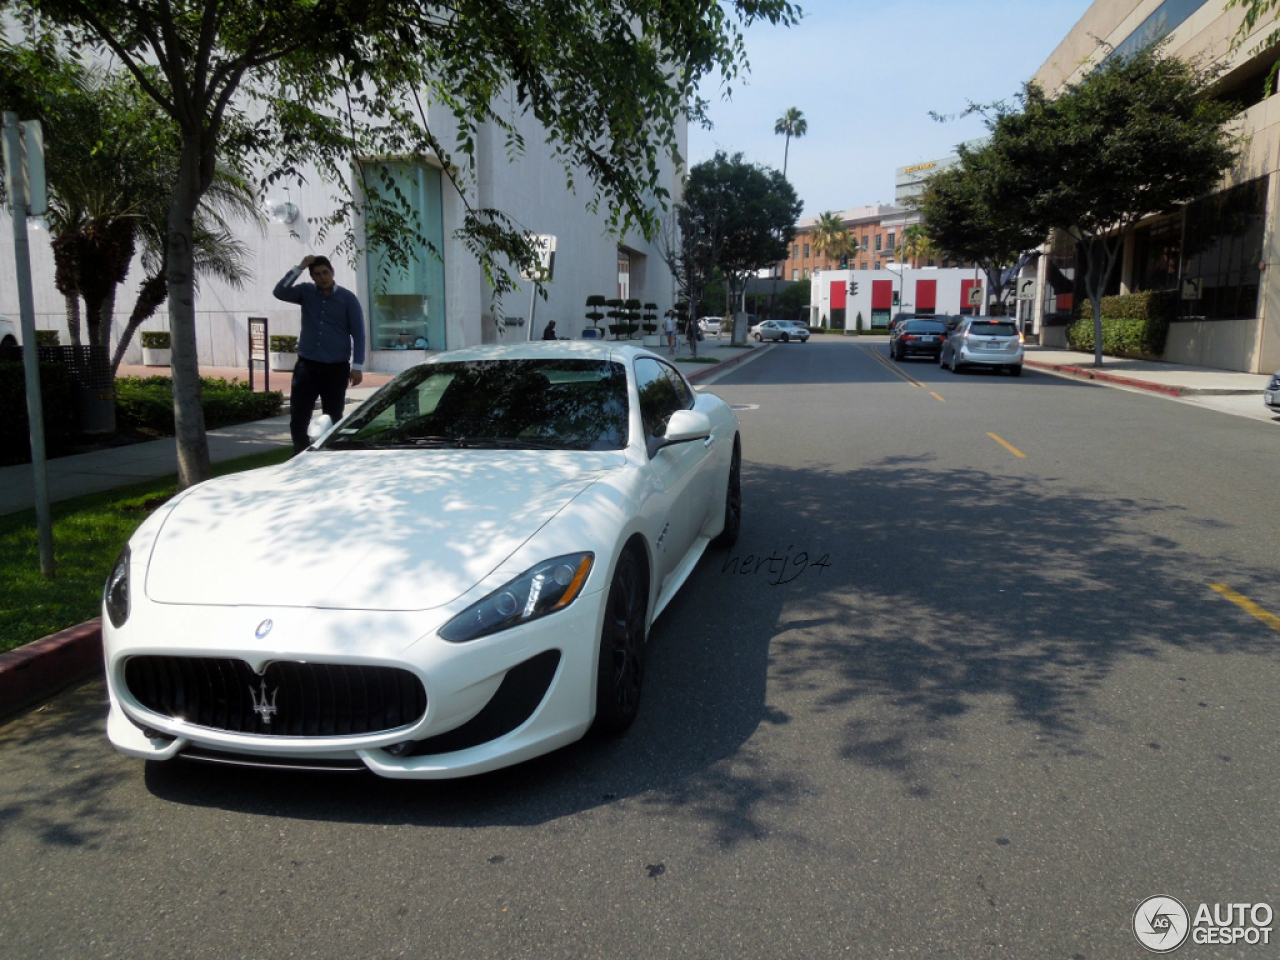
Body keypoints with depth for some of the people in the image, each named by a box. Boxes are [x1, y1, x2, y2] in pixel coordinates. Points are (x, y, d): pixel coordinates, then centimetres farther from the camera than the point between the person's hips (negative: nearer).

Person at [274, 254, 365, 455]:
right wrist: (299, 268, -12)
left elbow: (358, 333, -1)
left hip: (336, 367, -2)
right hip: (307, 365, 2)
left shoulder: (347, 298, 0)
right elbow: (280, 292, -10)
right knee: (298, 418, -1)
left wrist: (357, 366, -8)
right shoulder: (306, 292, 7)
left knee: (333, 419, 5)